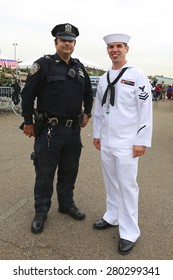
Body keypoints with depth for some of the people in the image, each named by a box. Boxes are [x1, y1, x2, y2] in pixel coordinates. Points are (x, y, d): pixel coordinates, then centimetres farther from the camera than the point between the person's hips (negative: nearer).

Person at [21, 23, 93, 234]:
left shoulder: (79, 67, 10)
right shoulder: (44, 64, -7)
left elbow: (88, 92, 25)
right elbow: (28, 94, -7)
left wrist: (86, 113, 19)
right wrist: (28, 122, -6)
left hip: (73, 130, 5)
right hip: (49, 130, -5)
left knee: (69, 171, 16)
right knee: (45, 174, 6)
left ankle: (66, 204, 35)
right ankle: (41, 212, 22)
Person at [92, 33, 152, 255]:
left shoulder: (137, 76, -7)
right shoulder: (103, 78, 10)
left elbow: (145, 110, -10)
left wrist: (142, 141, -12)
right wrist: (96, 134, 14)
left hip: (126, 143, -5)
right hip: (105, 142, 6)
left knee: (127, 186, 1)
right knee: (110, 182, 16)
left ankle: (129, 233, 14)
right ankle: (112, 217, 35)